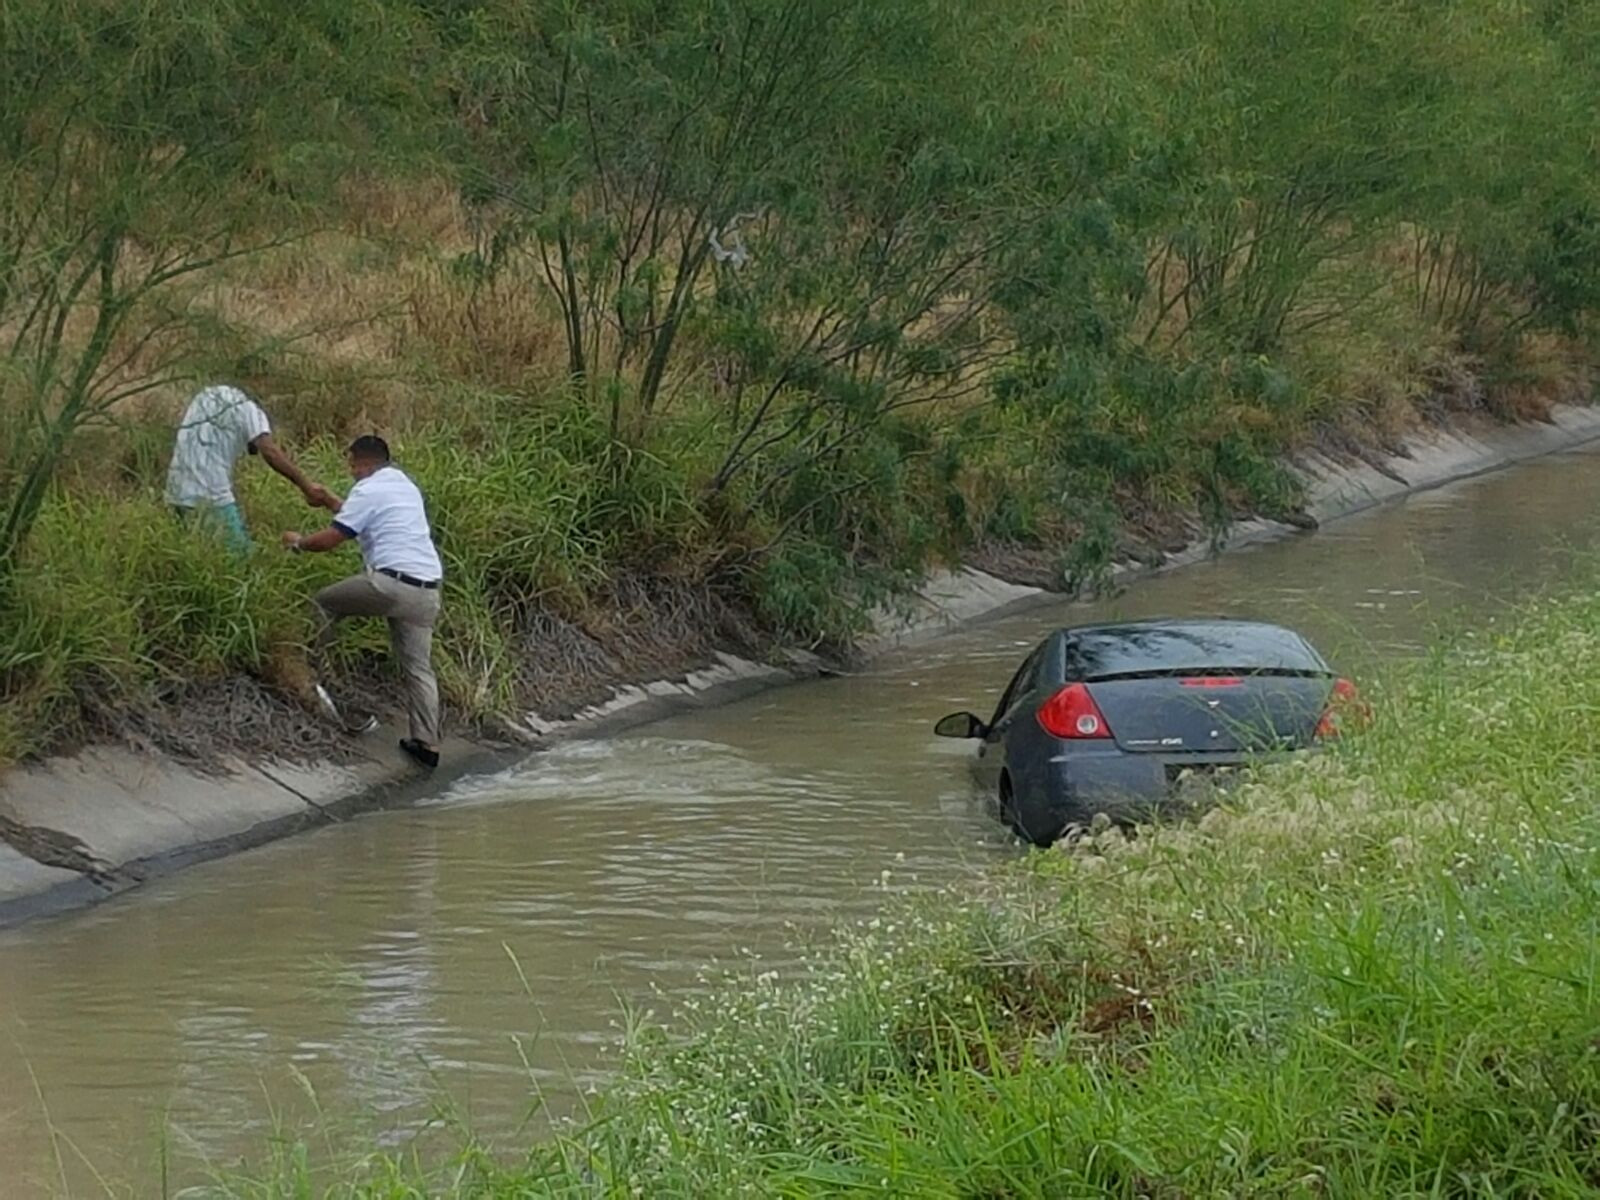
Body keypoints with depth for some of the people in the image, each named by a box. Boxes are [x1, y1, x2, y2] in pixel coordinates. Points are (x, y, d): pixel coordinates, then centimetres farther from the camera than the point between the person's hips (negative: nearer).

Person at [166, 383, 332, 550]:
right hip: (210, 494, -7)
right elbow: (270, 452, -11)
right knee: (239, 555, -6)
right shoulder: (247, 409, 6)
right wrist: (307, 487, -15)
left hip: (180, 492, 7)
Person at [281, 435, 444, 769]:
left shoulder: (369, 490, -3)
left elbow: (330, 539, -4)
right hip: (426, 591, 8)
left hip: (390, 583, -8)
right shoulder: (405, 486, 24)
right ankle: (426, 742, 2)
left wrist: (298, 543, 13)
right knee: (418, 666, 8)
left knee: (323, 603, 12)